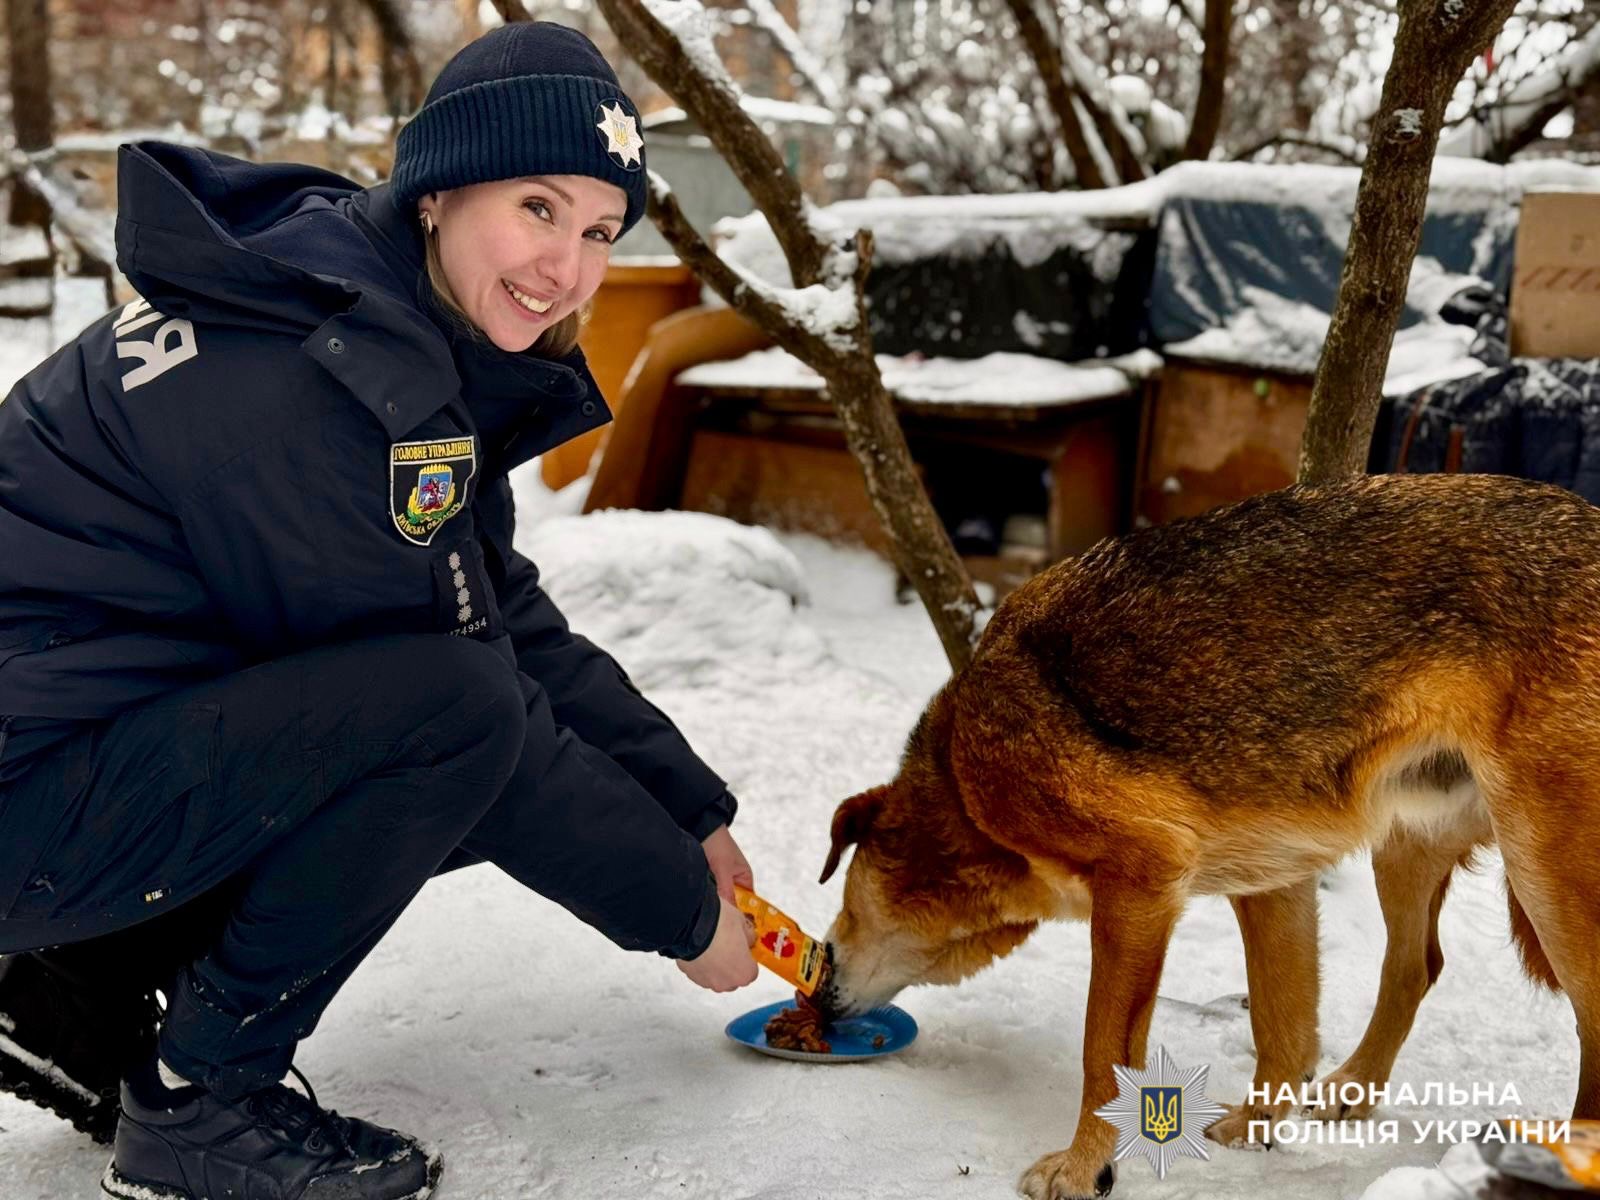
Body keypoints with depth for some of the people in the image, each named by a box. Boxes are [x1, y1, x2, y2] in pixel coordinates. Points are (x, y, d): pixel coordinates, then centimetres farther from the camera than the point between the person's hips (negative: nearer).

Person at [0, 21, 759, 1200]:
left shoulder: (420, 335, 5)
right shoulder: (308, 374, -25)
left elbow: (517, 625, 7)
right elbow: (463, 682, -22)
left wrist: (695, 817, 6)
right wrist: (682, 914, -11)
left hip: (158, 739, 10)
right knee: (460, 713, -26)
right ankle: (197, 1101, -7)